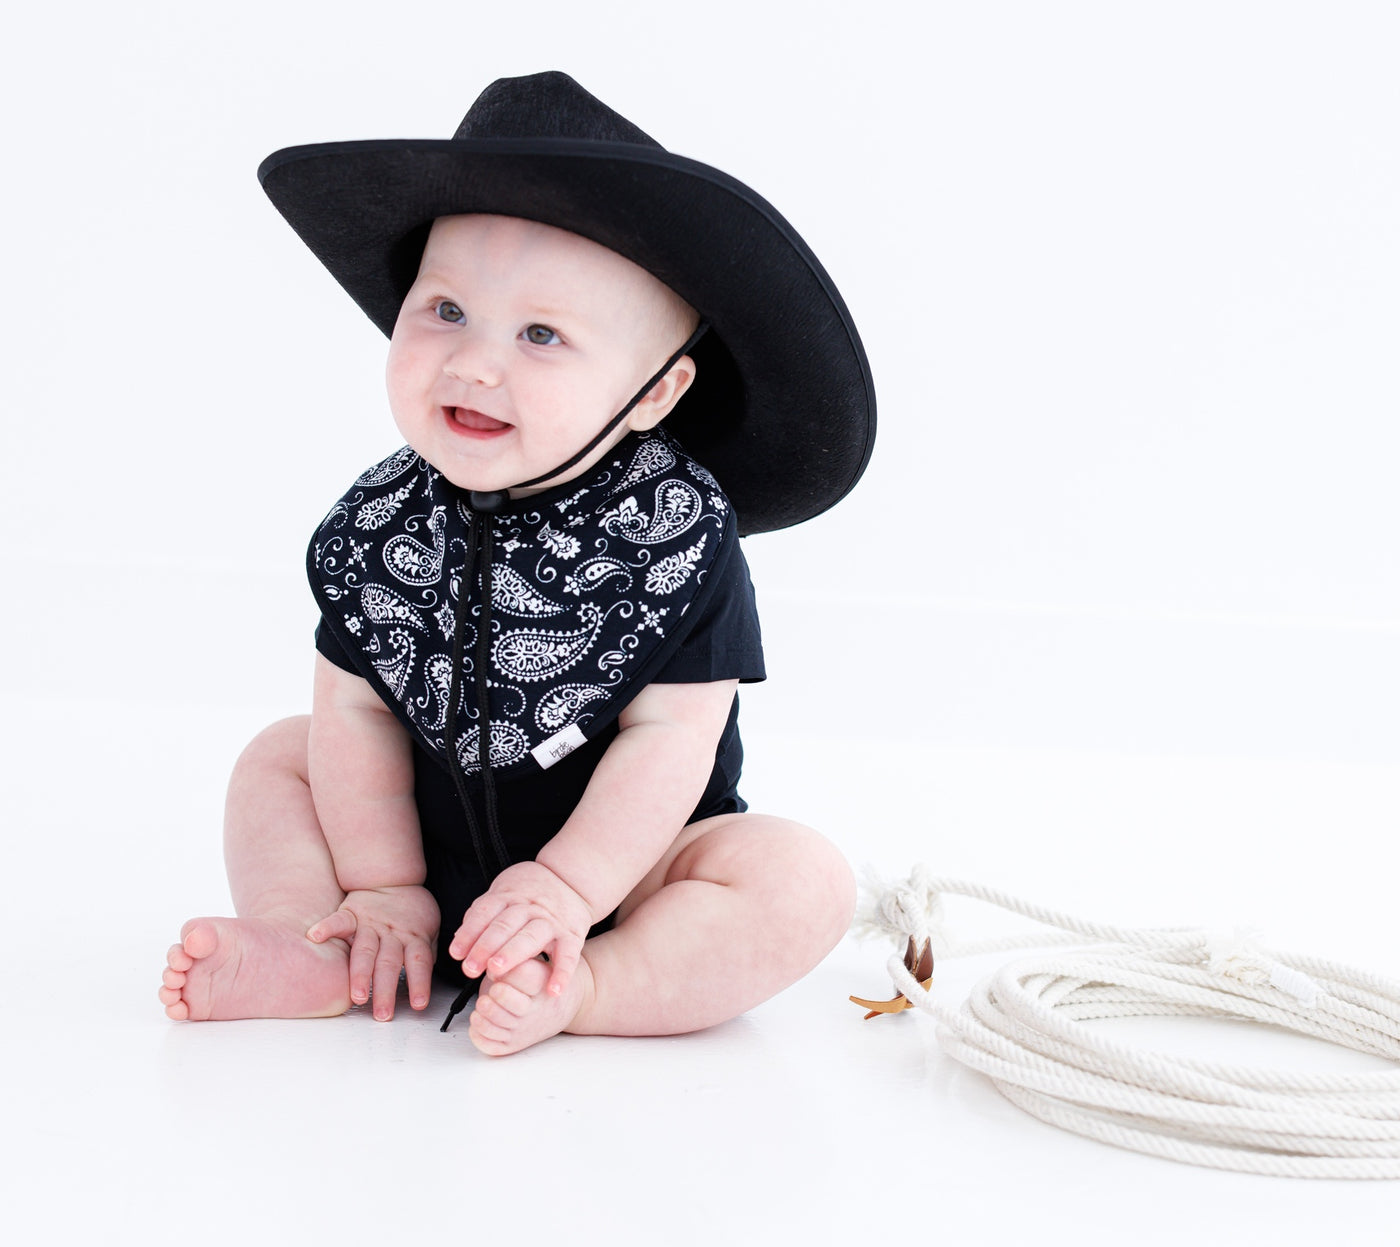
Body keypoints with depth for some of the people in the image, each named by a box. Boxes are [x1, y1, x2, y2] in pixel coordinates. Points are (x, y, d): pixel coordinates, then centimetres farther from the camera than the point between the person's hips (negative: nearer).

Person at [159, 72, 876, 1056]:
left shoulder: (680, 532, -22)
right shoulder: (379, 521, -11)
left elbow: (669, 737, -21)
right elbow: (358, 708, -6)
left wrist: (567, 886, -26)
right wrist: (383, 887, -9)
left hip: (627, 854, -4)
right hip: (432, 836, 4)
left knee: (805, 883, -25)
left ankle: (573, 991, -30)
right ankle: (316, 960, -15)